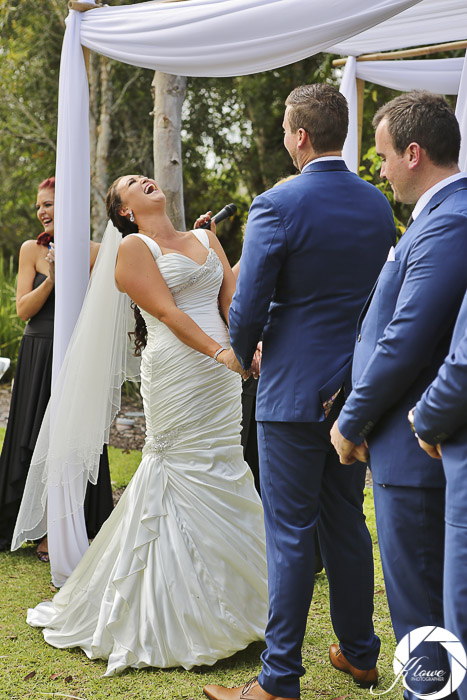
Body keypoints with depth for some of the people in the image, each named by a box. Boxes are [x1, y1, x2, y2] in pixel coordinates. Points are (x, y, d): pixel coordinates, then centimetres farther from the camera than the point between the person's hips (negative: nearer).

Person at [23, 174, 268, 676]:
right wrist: (219, 352, -21)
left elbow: (231, 300, 9)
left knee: (219, 477, 10)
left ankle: (220, 604, 23)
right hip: (174, 374, -6)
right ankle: (175, 615, 10)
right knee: (184, 473, -3)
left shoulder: (205, 239, 17)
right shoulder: (133, 248, -1)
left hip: (219, 375, 6)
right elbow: (167, 312, -12)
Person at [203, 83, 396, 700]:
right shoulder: (379, 205, 5)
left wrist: (242, 354, 7)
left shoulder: (277, 205, -15)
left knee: (290, 535, 0)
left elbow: (248, 305, -13)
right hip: (358, 389, 6)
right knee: (348, 523, 18)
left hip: (294, 391, -6)